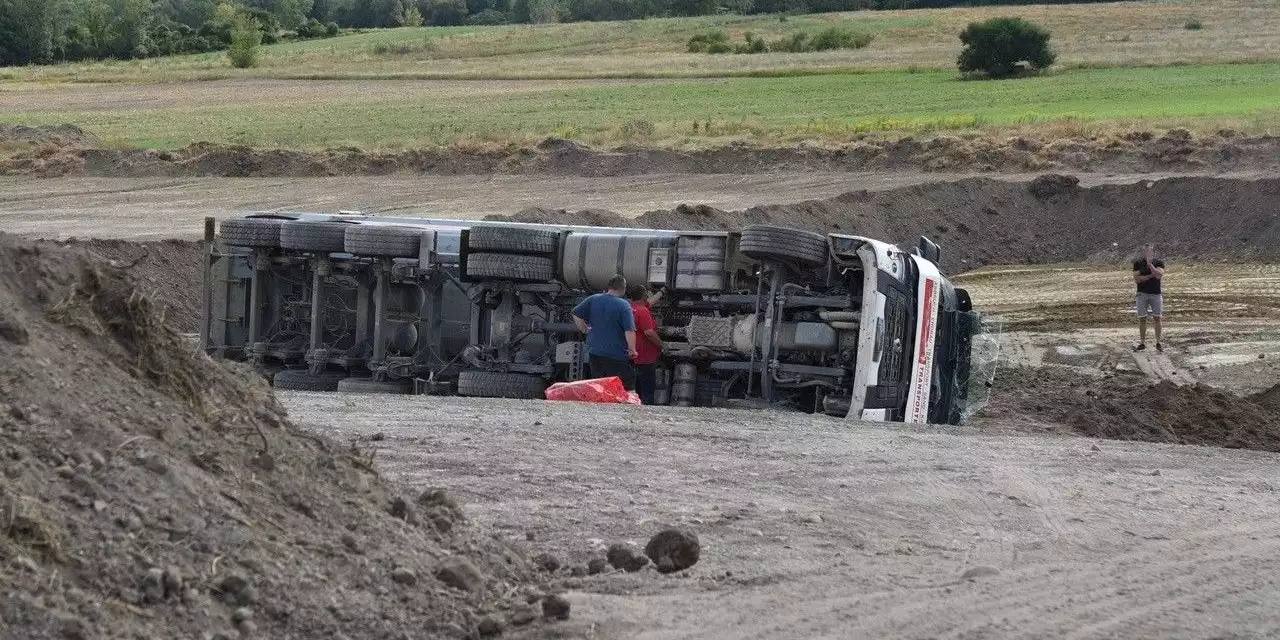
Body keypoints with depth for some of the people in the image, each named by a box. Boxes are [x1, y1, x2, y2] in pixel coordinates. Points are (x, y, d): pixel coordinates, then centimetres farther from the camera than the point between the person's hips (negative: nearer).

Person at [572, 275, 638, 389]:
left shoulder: (593, 299, 3)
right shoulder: (624, 305, -12)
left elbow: (576, 313, 7)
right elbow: (629, 331, -17)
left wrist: (584, 329, 18)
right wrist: (632, 351, -7)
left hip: (594, 354, 5)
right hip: (617, 357, -5)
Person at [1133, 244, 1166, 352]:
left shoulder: (1159, 262, 0)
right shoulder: (1138, 263, 2)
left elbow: (1159, 275, -17)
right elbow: (1137, 279, -9)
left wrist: (1150, 264, -18)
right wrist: (1151, 275, -12)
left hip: (1156, 294, -1)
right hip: (1142, 294, 1)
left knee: (1157, 318, 1)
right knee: (1142, 319, 1)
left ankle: (1158, 342, 8)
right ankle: (1142, 343, 6)